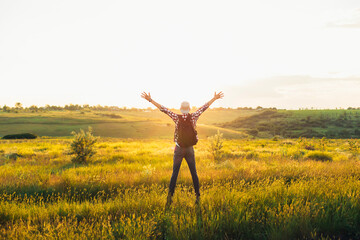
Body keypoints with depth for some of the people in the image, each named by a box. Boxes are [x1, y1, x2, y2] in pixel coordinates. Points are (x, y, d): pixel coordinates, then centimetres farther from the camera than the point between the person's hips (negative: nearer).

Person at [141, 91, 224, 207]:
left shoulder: (177, 118, -7)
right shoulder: (193, 117, -5)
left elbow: (163, 109, -8)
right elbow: (204, 107, 5)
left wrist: (149, 99, -6)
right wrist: (215, 98, 16)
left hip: (178, 150, -1)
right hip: (190, 150, 1)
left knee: (174, 173, 2)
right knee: (194, 173, 11)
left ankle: (170, 195, -10)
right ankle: (197, 196, 13)